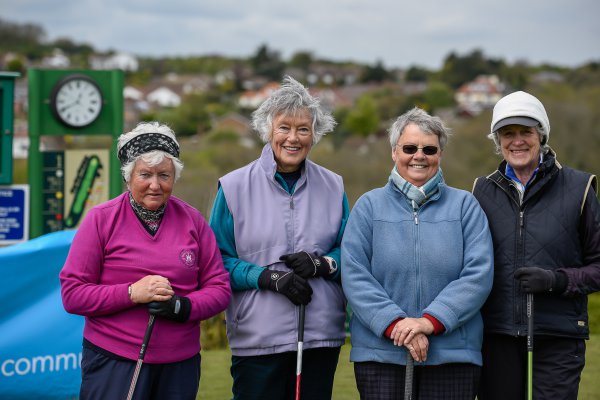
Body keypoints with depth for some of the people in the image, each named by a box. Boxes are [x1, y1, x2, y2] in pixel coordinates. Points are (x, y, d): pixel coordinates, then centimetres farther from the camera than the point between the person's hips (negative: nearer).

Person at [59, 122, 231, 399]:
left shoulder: (192, 220, 6)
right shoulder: (101, 219, -2)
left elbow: (219, 288, 6)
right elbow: (72, 294, -5)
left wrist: (183, 307, -13)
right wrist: (132, 293, -16)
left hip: (180, 365, 3)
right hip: (113, 363, -3)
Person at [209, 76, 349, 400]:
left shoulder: (333, 187, 9)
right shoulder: (234, 187, 1)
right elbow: (218, 261, -2)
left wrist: (322, 264, -10)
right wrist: (268, 277, -15)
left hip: (321, 336, 3)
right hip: (257, 338, -3)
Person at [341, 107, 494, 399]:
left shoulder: (464, 205, 8)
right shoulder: (369, 205, 7)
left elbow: (479, 274, -3)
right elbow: (354, 275, -2)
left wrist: (431, 321, -14)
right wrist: (395, 324, -14)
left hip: (452, 354, 0)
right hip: (381, 353, 0)